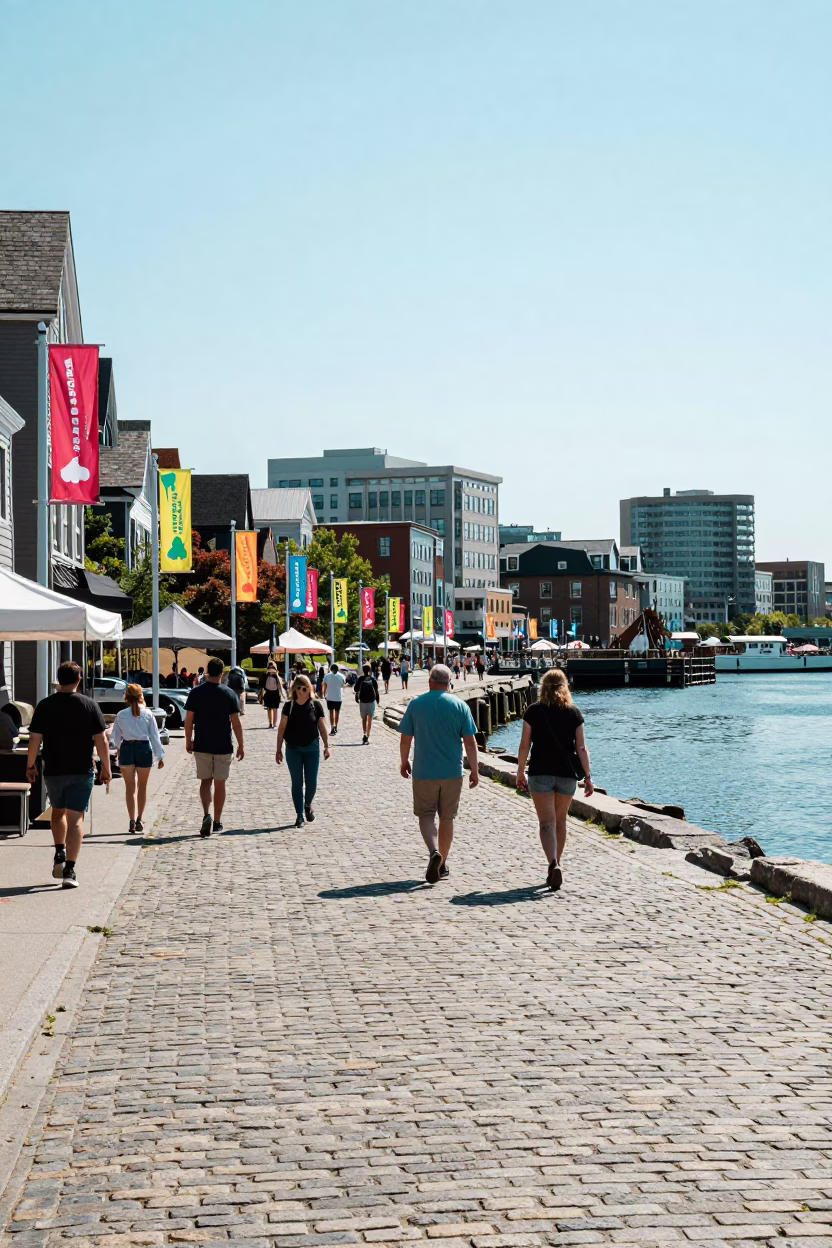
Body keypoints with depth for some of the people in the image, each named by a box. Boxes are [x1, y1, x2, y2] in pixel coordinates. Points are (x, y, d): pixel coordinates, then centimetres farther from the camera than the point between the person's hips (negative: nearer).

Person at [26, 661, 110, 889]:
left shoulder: (45, 705, -2)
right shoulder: (89, 705, -5)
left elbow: (34, 738, -2)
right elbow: (100, 739, -6)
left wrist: (30, 765, 10)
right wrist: (106, 768, 2)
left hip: (53, 770, 2)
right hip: (81, 771, -2)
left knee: (57, 812, 26)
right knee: (75, 819, -2)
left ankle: (60, 854, 20)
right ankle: (69, 870, -9)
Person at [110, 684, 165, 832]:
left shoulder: (121, 715, -1)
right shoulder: (148, 714, -3)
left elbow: (115, 736, 7)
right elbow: (154, 735, -3)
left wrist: (118, 747, 29)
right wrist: (160, 756, 2)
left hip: (126, 748, 0)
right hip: (144, 748, 0)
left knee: (130, 787, 7)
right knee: (142, 786, 14)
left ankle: (132, 820, -3)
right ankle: (139, 820, 15)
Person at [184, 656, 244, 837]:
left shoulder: (196, 693, -5)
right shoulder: (229, 694, -7)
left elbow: (188, 720, -3)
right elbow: (236, 723, -7)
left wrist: (188, 741, 10)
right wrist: (240, 746, 1)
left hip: (202, 746, 1)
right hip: (223, 747, -1)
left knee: (205, 781, 11)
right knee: (220, 783, 10)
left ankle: (206, 815, -10)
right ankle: (217, 821, 16)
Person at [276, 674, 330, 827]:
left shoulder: (315, 705, -1)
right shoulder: (289, 706, -1)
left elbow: (322, 727, 3)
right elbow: (282, 728, 0)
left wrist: (326, 746, -2)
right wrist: (279, 749, -3)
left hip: (312, 748, 0)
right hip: (293, 749, 0)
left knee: (311, 782, 0)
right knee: (297, 783, 2)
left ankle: (308, 805, 29)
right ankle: (299, 815, 10)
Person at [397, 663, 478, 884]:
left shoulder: (416, 704, -2)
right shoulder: (459, 705, -2)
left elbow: (405, 739, 1)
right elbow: (470, 742, -3)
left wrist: (404, 762, 17)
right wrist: (474, 770, 5)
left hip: (424, 772, -1)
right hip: (452, 772, 1)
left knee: (426, 816, 6)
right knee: (447, 818, 13)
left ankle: (434, 852, -19)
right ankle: (442, 865, 19)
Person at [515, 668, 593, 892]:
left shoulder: (534, 711, -2)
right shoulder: (574, 713, 2)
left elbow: (524, 746, -2)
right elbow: (581, 748, 0)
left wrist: (520, 772, 8)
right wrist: (587, 776, 7)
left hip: (540, 773, -2)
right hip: (567, 773, 2)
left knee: (547, 823, -4)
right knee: (560, 821, 18)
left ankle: (553, 864, -24)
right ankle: (555, 866, 25)